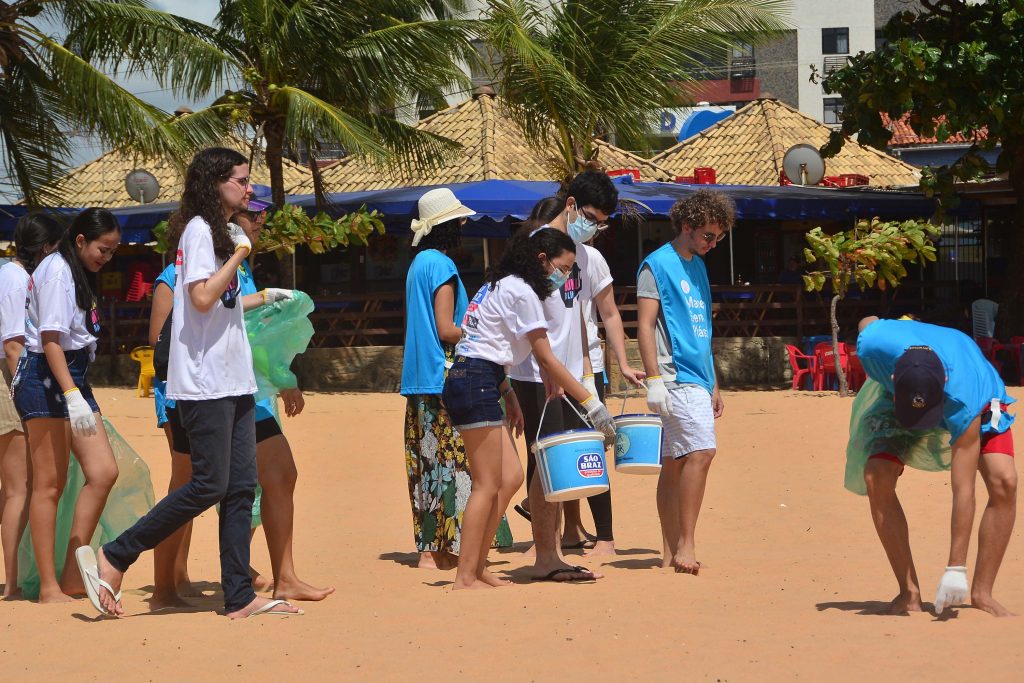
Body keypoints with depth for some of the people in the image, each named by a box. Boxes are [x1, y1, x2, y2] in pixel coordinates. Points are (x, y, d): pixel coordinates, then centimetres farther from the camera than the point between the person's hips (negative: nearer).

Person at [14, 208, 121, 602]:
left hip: (73, 378, 9)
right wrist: (72, 395, -26)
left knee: (103, 472, 0)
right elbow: (50, 339, -19)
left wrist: (79, 394, 17)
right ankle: (49, 588, -3)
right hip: (46, 378, -9)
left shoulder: (76, 275, 19)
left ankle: (72, 575, 5)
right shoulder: (56, 271, -11)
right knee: (50, 484, -6)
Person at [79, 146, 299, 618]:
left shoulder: (226, 233, 19)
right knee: (209, 486, -11)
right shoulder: (198, 230, -9)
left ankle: (240, 597, 3)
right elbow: (201, 298, -21)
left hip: (234, 381, 9)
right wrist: (239, 256, -13)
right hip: (204, 381, -9)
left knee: (241, 487, 4)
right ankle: (112, 560, -4)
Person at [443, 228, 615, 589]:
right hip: (476, 385, -10)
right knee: (488, 485, -7)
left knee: (511, 478, 9)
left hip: (468, 381, 10)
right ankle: (465, 577, -6)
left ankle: (477, 567, 11)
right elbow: (546, 359, -12)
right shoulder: (521, 291, -10)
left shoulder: (501, 286, 19)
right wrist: (591, 402, -9)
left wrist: (509, 397, 15)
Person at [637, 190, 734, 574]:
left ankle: (672, 552, 10)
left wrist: (713, 385, 25)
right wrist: (654, 380, -18)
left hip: (697, 378, 8)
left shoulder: (697, 267, 19)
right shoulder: (658, 265, -5)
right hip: (677, 376, -8)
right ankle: (684, 546, -19)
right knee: (701, 451, -20)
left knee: (675, 464, 9)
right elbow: (645, 325, -11)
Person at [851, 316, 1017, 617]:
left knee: (1003, 481, -24)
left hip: (980, 399, -2)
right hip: (899, 399, 2)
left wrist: (956, 569, -41)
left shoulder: (964, 400, -45)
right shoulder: (873, 343, -40)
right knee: (877, 478, -21)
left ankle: (982, 593, -13)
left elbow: (963, 490, -41)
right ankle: (909, 593, -12)